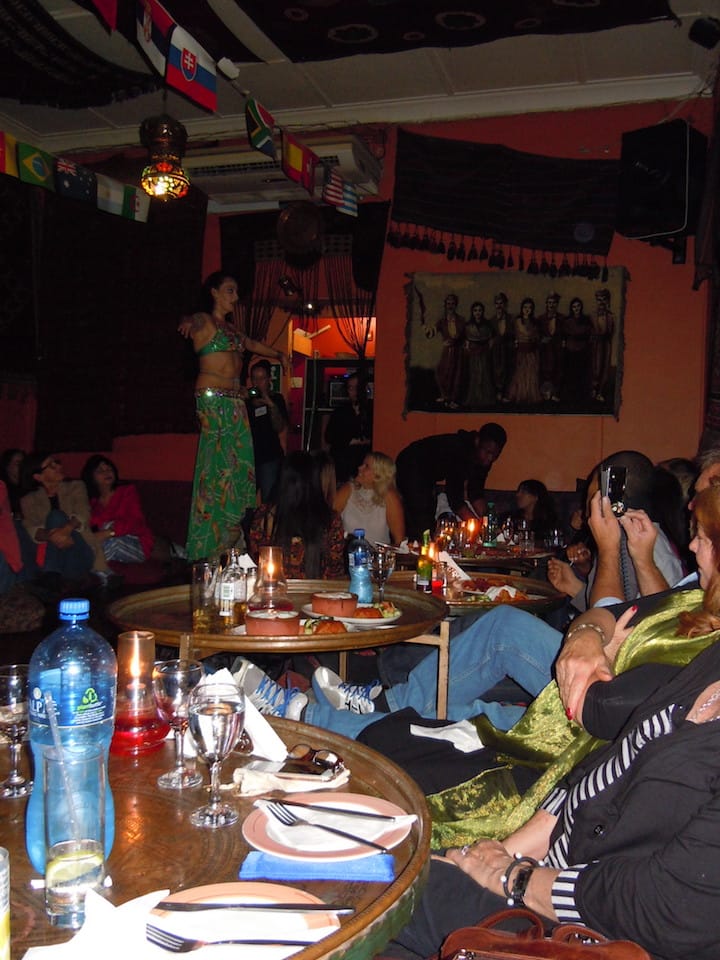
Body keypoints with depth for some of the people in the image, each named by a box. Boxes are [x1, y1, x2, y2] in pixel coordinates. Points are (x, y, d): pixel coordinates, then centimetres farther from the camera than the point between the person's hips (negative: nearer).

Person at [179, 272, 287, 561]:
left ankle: (229, 539, 6)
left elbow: (251, 344, 40)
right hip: (213, 398, -8)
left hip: (235, 400, 8)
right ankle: (210, 541, -8)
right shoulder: (204, 320, 0)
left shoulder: (230, 326, 23)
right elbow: (194, 324, -22)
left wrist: (278, 354, 48)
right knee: (219, 462, -12)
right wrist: (188, 324, -42)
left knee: (241, 462, 3)